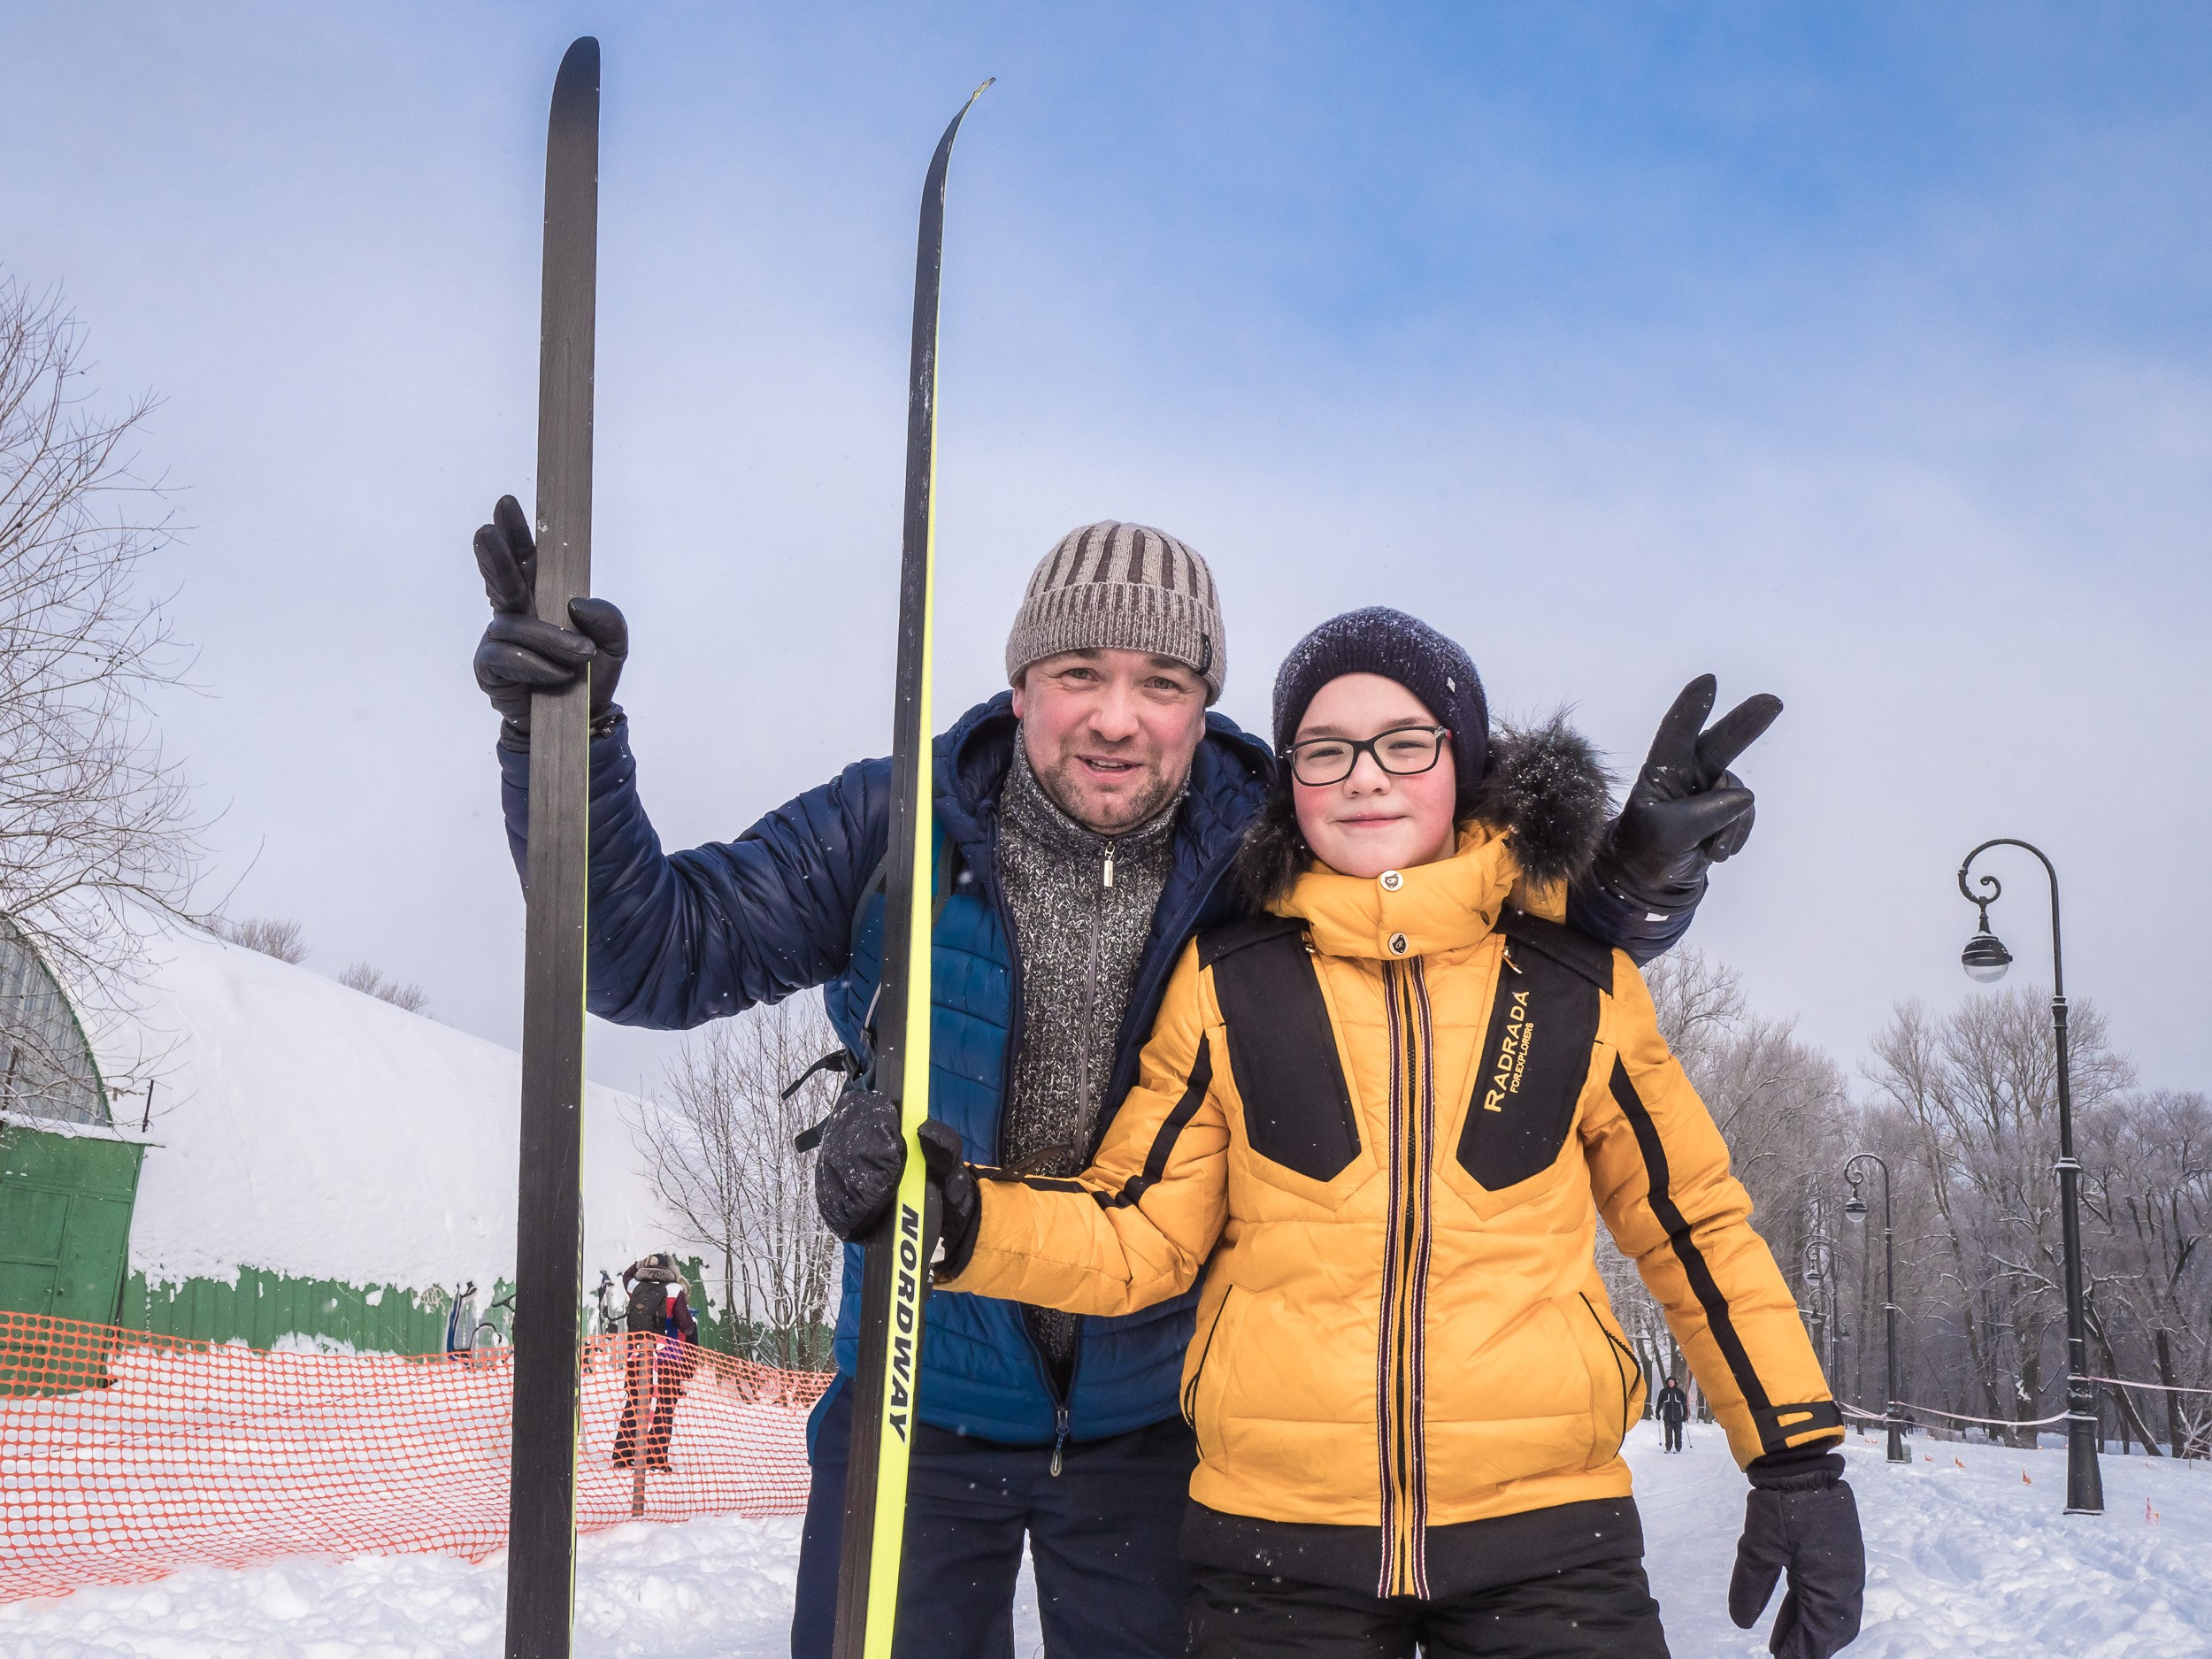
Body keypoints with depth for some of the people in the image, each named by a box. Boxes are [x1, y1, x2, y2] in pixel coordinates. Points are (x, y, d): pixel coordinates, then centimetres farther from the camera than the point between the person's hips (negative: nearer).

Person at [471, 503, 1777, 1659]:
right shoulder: (898, 830, -10)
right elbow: (656, 952, -9)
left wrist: (1639, 876, -21)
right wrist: (567, 736, -23)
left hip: (1157, 1423, 1)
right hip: (922, 1412, 0)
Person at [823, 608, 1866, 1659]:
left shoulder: (1579, 985, 2)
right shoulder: (1224, 985, 2)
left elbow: (1695, 1222, 11)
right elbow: (1137, 1238, 4)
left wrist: (1800, 1461, 9)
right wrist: (955, 1212, -13)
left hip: (1542, 1533, 0)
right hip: (1274, 1533, 0)